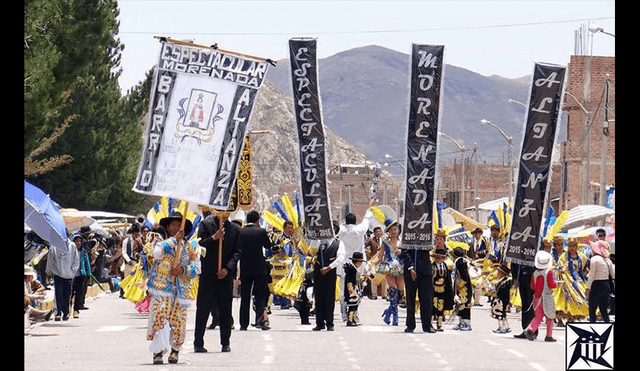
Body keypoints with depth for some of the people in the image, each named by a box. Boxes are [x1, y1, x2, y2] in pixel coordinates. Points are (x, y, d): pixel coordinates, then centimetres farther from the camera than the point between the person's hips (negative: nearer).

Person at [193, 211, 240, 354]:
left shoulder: (235, 229, 7)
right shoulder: (206, 224, 2)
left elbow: (237, 252, 4)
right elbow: (199, 246, -5)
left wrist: (227, 269, -8)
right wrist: (214, 238, -20)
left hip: (226, 274, 2)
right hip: (207, 274, -2)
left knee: (225, 310, 5)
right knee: (203, 309, -1)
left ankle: (225, 343, 15)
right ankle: (198, 343, 4)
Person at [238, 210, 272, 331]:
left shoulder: (240, 232, -1)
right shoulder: (261, 231, -8)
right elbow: (268, 245, 6)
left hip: (244, 268, 2)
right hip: (259, 268, -2)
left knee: (245, 297, 7)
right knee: (260, 295, 5)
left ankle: (243, 324, 6)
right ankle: (260, 320, -7)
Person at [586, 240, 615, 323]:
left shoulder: (594, 259, -10)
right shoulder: (607, 260, 9)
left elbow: (591, 275, -12)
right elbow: (613, 275, 9)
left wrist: (588, 288, -8)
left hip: (597, 286, -7)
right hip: (606, 286, 7)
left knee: (592, 311, -1)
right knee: (604, 311, 12)